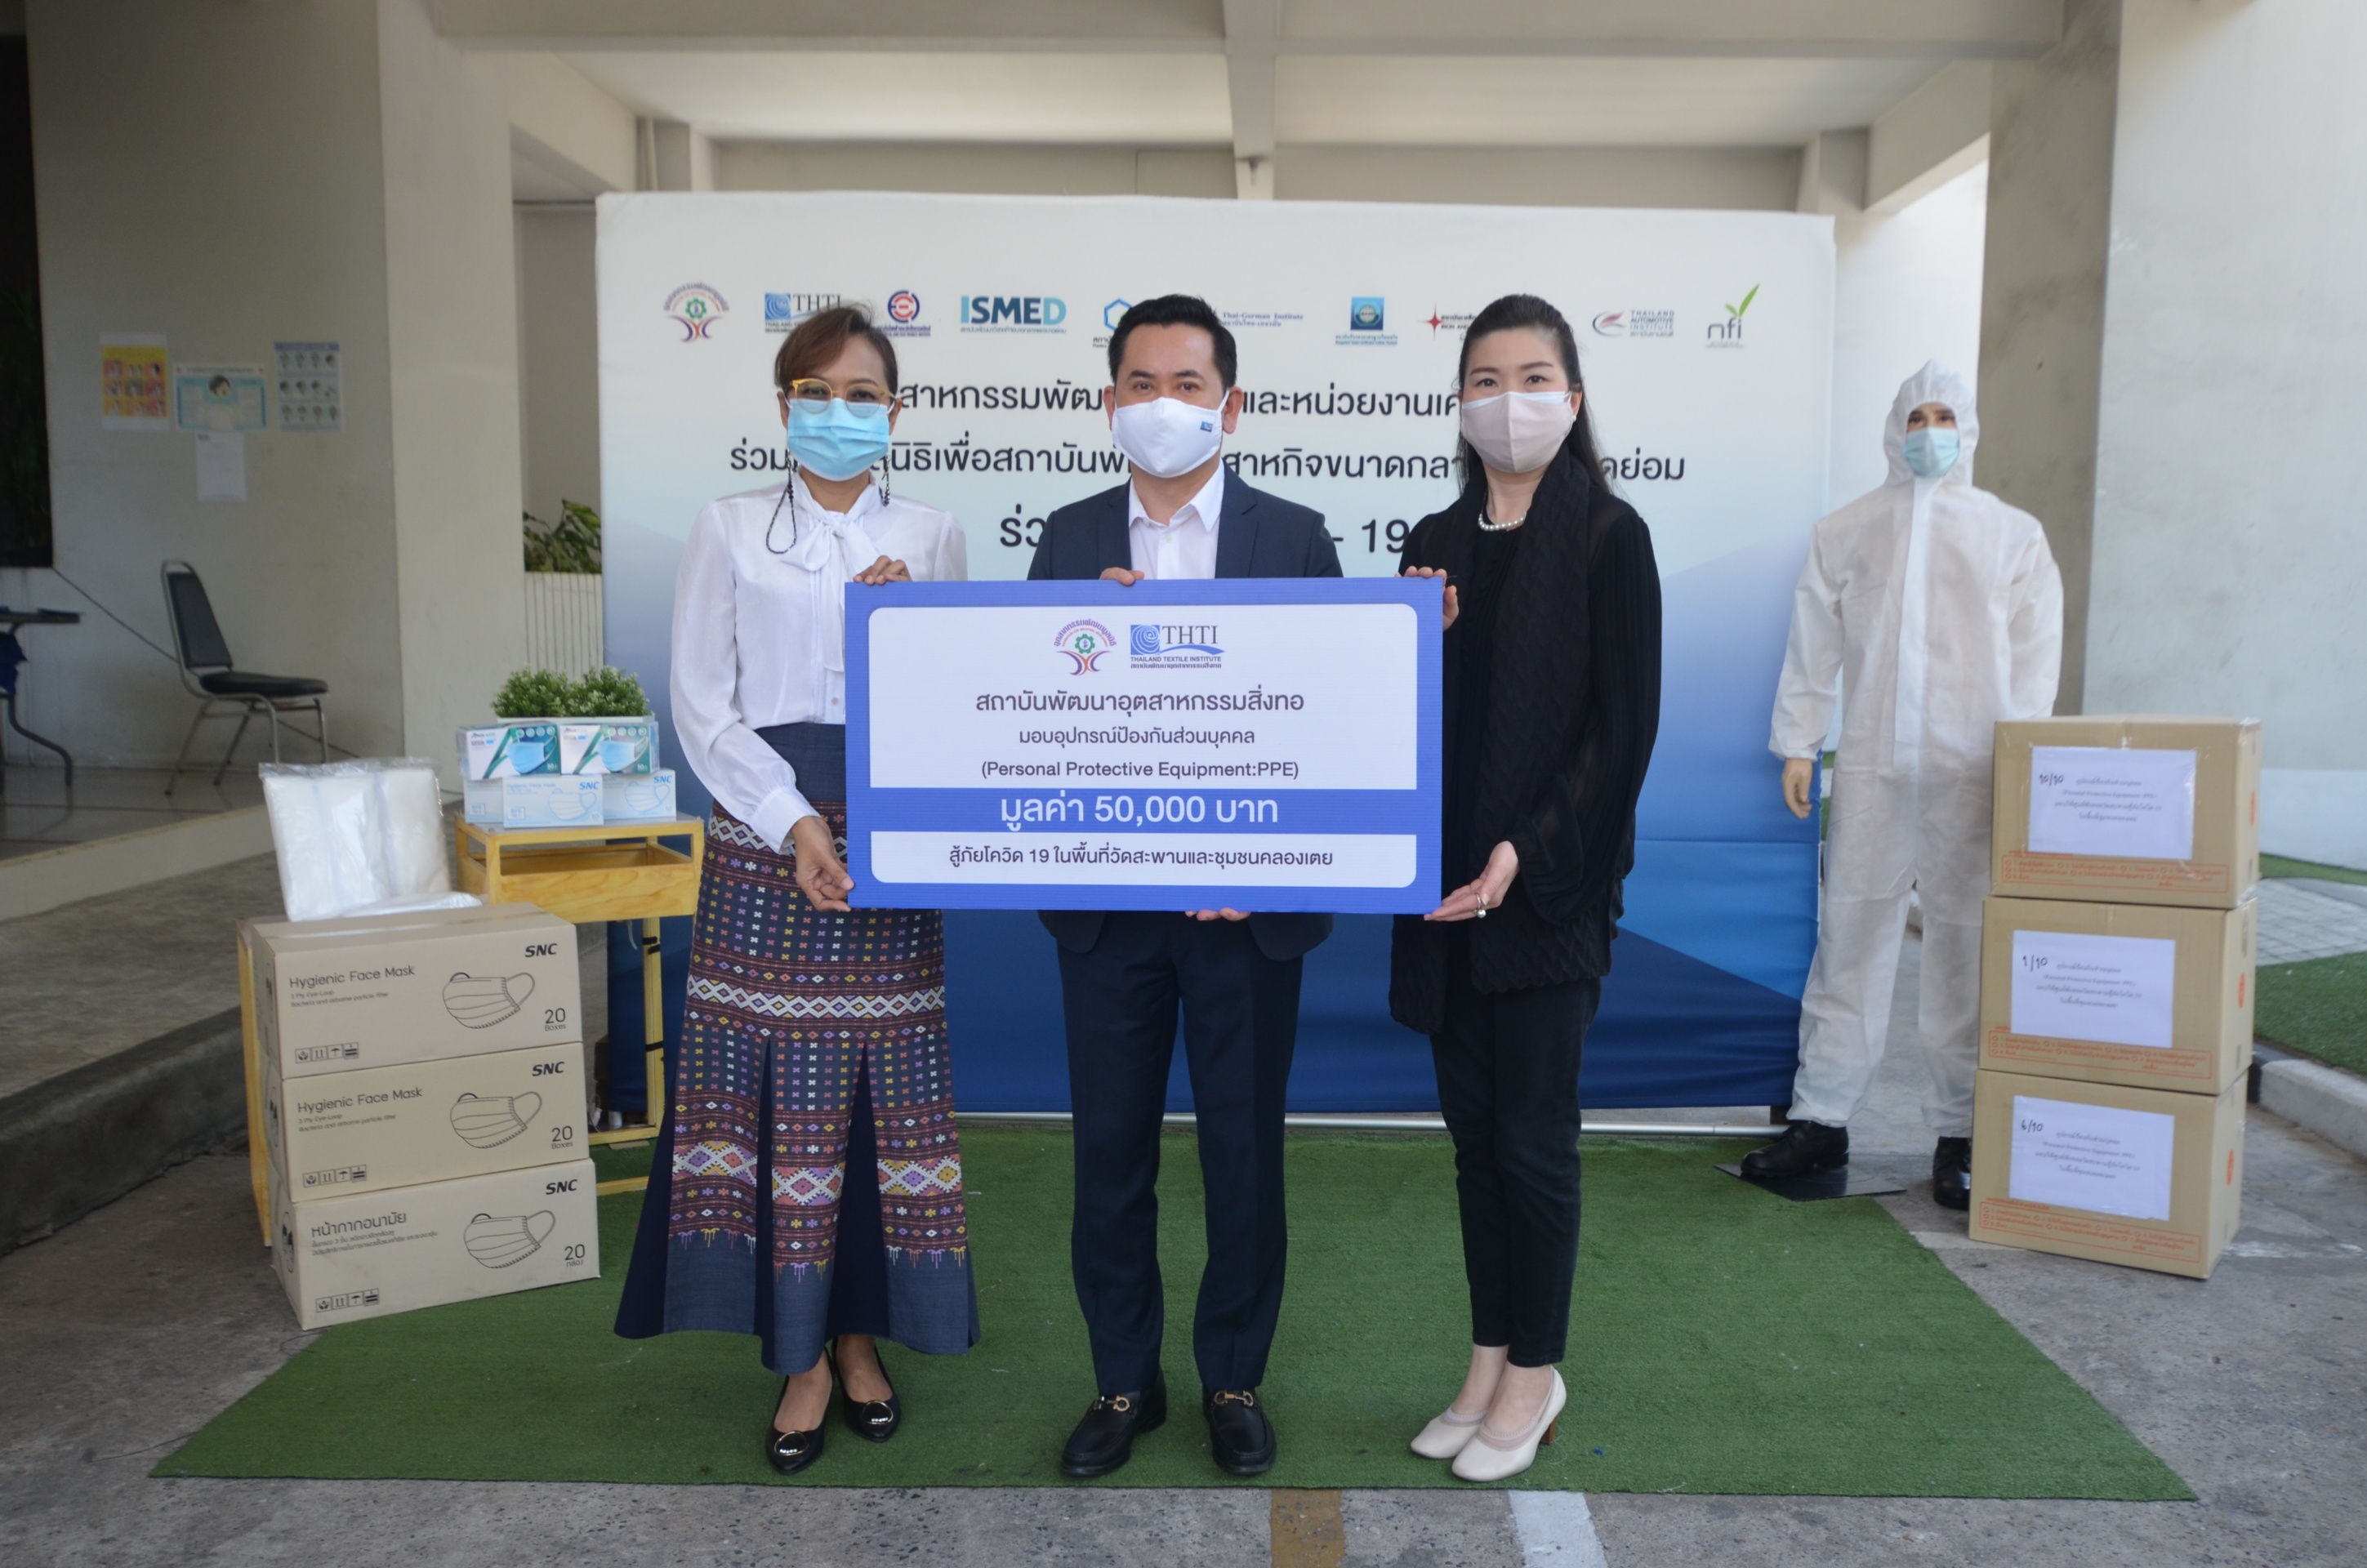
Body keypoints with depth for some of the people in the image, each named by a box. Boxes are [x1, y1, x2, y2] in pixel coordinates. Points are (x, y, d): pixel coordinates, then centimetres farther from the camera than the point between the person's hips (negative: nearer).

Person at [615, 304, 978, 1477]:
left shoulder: (929, 540, 11)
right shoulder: (729, 531, 8)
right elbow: (702, 706, 0)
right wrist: (795, 823, -10)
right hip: (764, 847, -1)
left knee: (881, 1091, 3)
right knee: (779, 1091, -1)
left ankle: (863, 1334, 20)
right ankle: (800, 1356, 12)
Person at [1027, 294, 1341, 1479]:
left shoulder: (1296, 537, 1)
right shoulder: (1069, 541, 7)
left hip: (1246, 899, -1)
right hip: (1106, 899, 2)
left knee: (1244, 1149, 10)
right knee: (1111, 1148, 10)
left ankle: (1233, 1378, 30)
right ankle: (1124, 1379, 29)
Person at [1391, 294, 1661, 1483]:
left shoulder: (1608, 536, -5)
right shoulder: (1435, 542, 10)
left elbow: (1625, 725, -9)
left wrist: (1525, 854, -16)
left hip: (1549, 886, -5)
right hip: (1447, 887, 5)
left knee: (1533, 1138, 3)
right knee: (1473, 1130, 12)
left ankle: (1534, 1374, 21)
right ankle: (1492, 1361, 27)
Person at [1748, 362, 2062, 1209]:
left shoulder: (2013, 533, 12)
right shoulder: (1846, 530, 13)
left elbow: (2036, 653, 7)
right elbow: (1813, 642, 11)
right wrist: (1797, 744, 5)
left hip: (1971, 773, 0)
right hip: (1869, 767, 1)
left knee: (1967, 947, 1)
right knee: (1849, 937, 1)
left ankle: (1960, 1134, 11)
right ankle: (1821, 1119, 9)